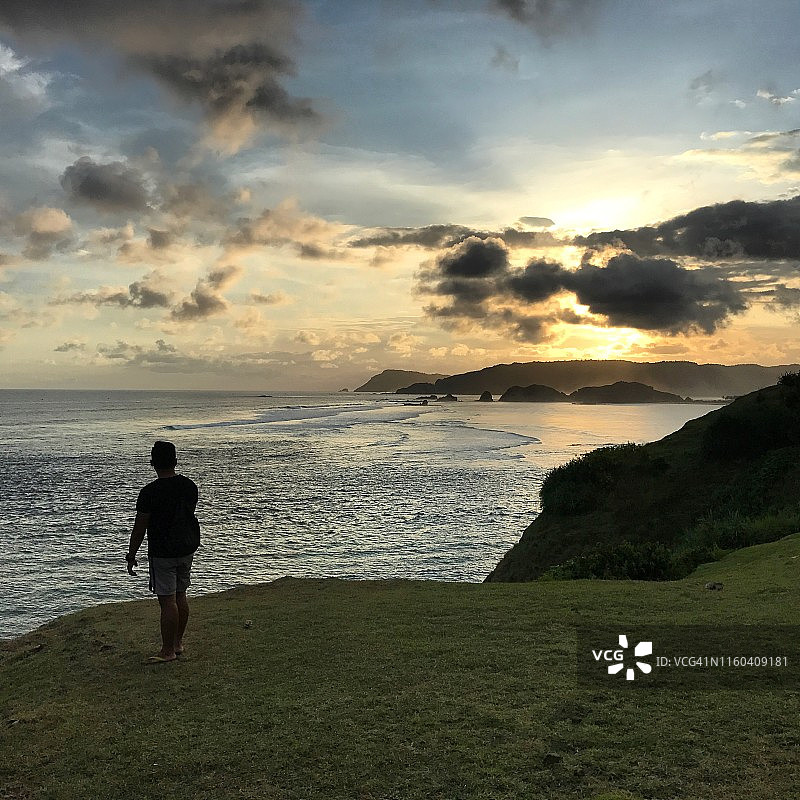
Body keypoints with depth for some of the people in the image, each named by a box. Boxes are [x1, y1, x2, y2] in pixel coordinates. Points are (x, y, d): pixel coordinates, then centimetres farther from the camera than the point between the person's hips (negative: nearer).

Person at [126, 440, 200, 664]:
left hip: (162, 554, -6)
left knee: (167, 601, -2)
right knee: (180, 596, 16)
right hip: (187, 549, 7)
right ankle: (178, 642, 26)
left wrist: (131, 555, -1)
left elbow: (139, 528, -12)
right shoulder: (190, 486, 2)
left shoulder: (150, 492, -17)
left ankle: (168, 651, 4)